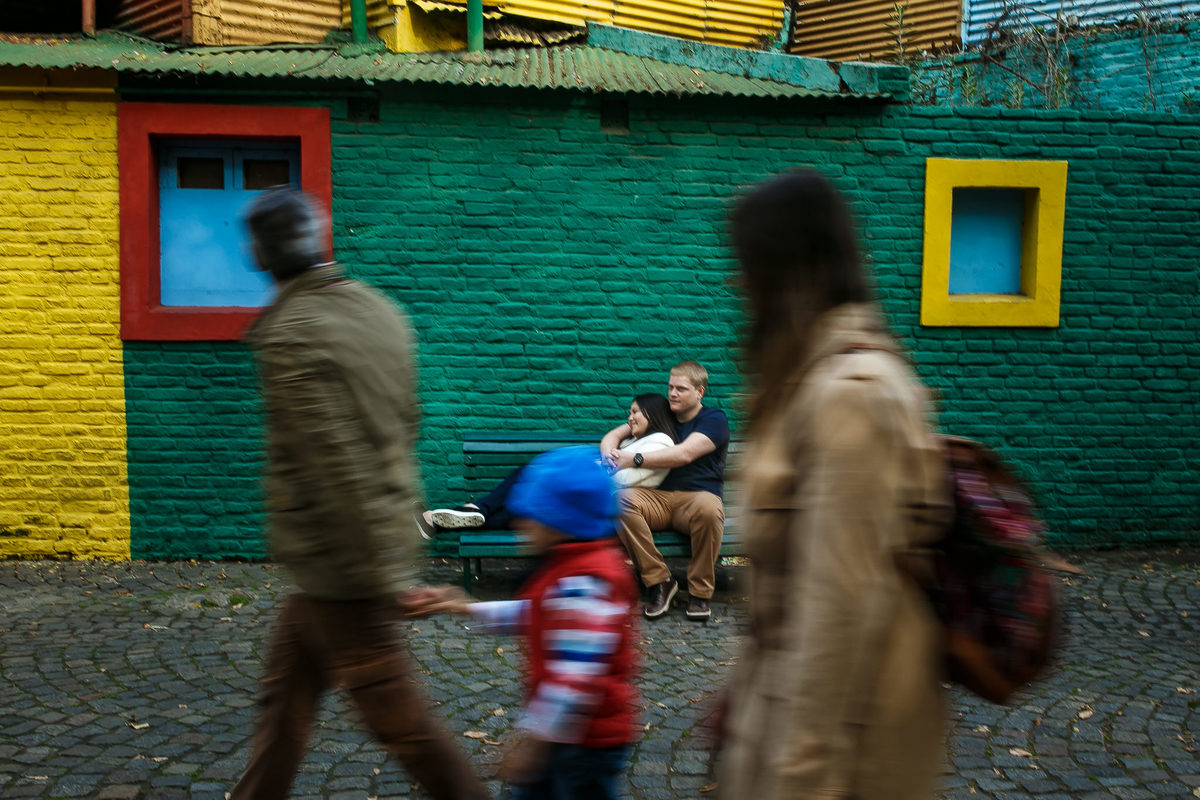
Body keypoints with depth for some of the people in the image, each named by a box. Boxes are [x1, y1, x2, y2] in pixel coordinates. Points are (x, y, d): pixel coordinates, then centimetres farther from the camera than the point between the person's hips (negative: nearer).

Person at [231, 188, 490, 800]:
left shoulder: (290, 337, -21)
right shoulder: (380, 311, 5)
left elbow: (340, 463, -25)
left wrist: (382, 572, -21)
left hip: (336, 558, -9)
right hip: (385, 536, 9)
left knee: (388, 703, 3)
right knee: (289, 679, 21)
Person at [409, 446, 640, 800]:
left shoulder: (585, 583, -28)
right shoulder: (567, 568, 4)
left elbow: (576, 674, -31)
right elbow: (531, 615, 17)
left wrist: (534, 740, -27)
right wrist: (466, 607, 12)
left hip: (588, 739, -10)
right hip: (563, 730, 10)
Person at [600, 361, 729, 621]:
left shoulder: (714, 420, 4)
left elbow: (685, 454, -13)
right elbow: (613, 435, 21)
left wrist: (635, 459, -14)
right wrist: (609, 454, -4)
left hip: (696, 496, -4)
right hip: (657, 497, 4)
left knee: (708, 508, -41)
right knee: (619, 500, -30)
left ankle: (700, 591, -19)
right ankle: (659, 582, -20)